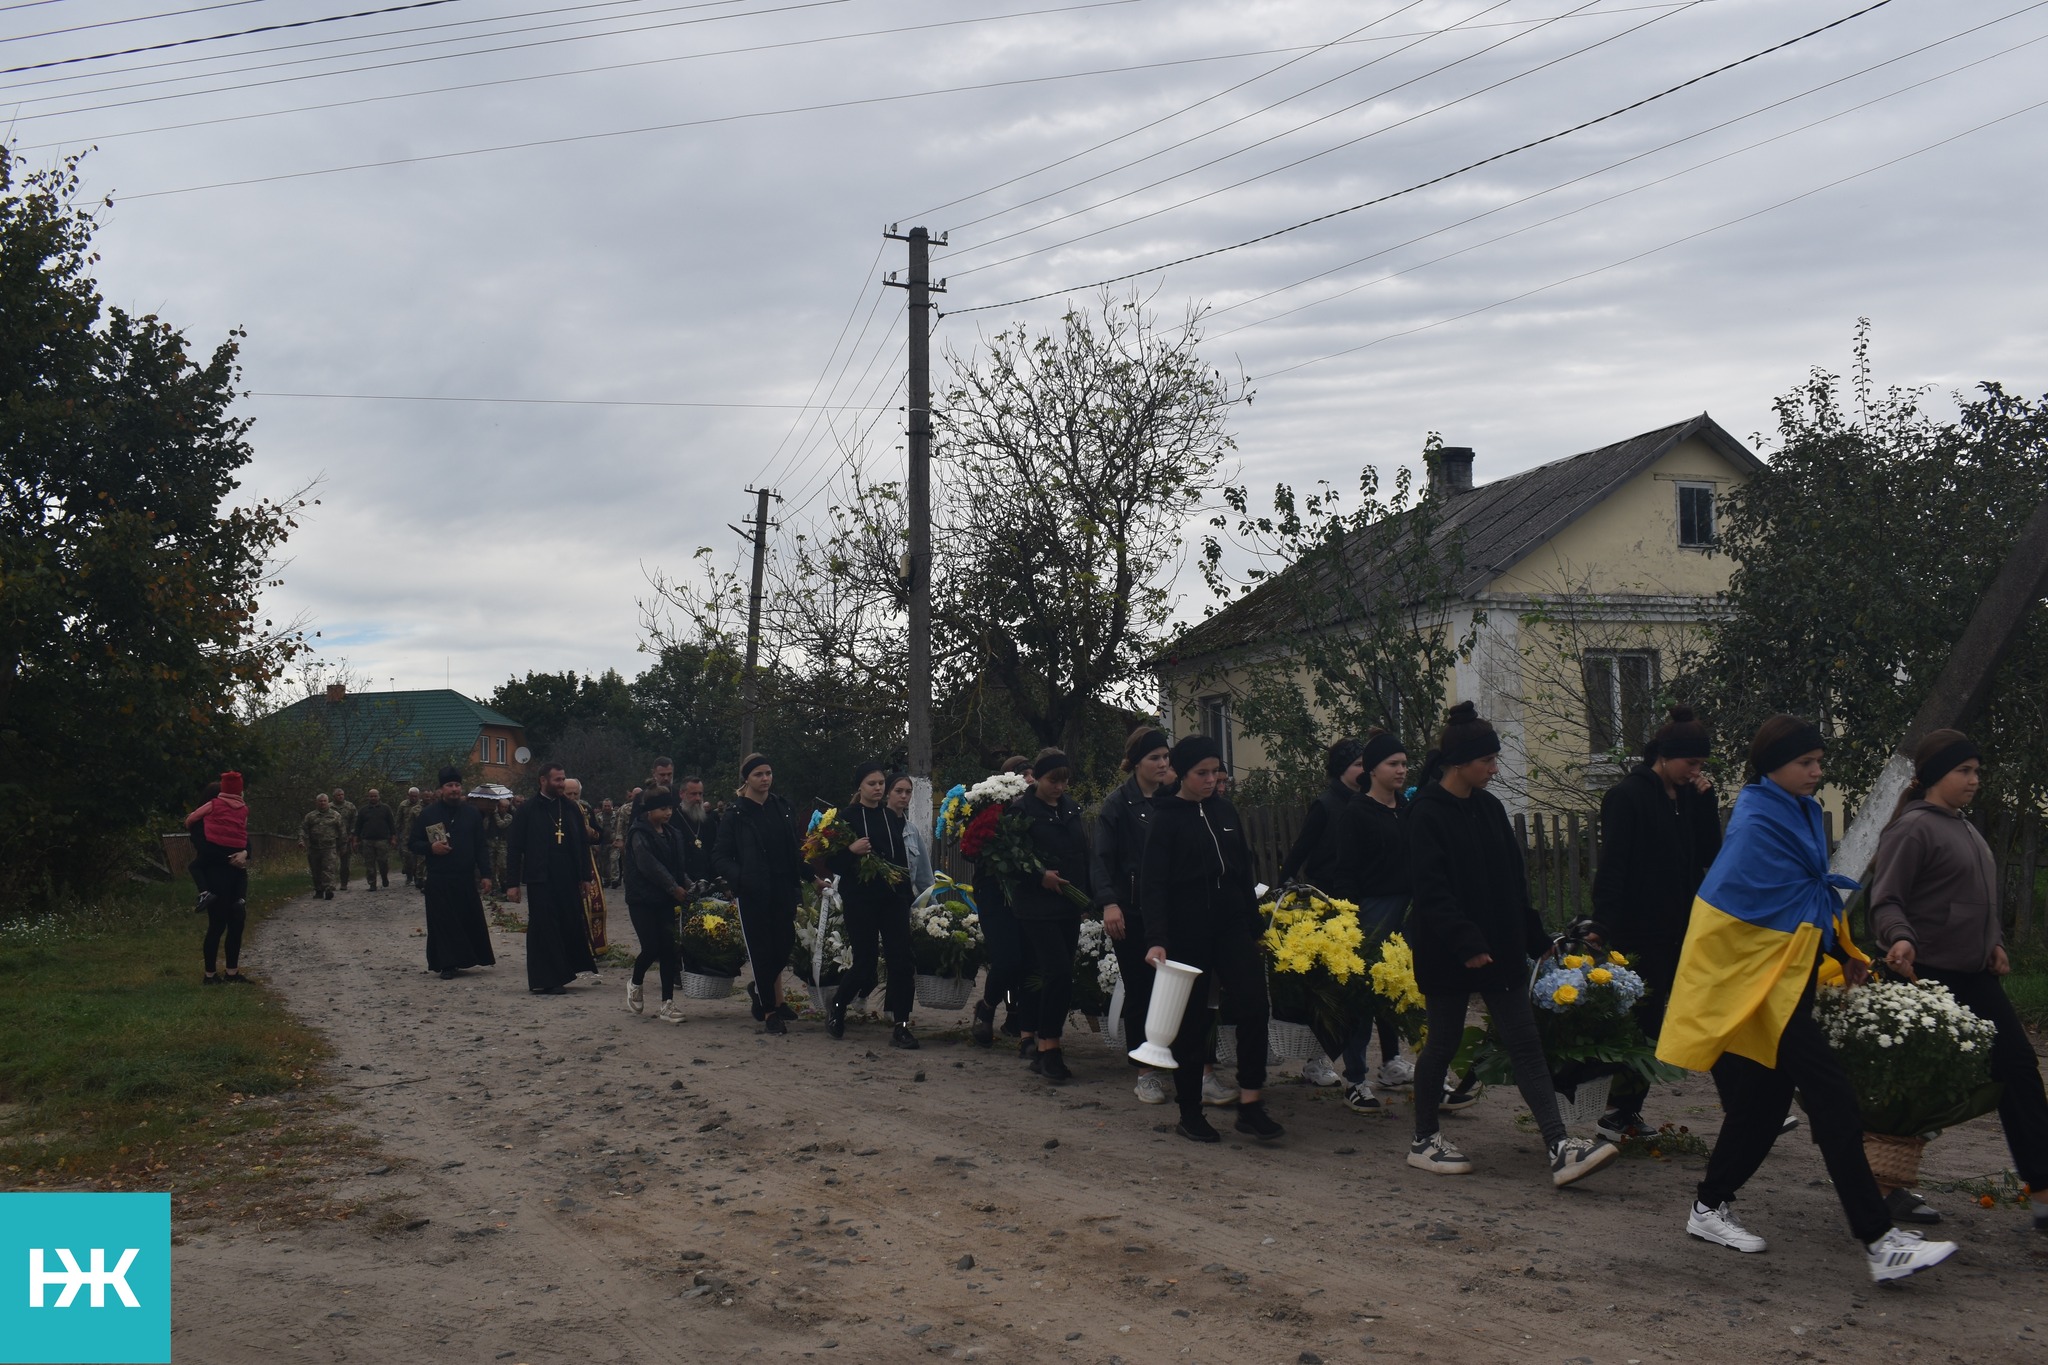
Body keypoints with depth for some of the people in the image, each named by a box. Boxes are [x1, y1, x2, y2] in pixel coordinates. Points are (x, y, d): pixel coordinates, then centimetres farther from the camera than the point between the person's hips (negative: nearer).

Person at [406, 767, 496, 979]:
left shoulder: (471, 813, 8)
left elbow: (480, 847, 8)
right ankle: (447, 965, 3)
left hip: (466, 878, 2)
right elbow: (412, 843, 6)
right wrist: (431, 848, -13)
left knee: (472, 920, 3)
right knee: (442, 922, -2)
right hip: (438, 880, -2)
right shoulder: (428, 813, 3)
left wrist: (485, 874, 2)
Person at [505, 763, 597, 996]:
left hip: (568, 880, 4)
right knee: (544, 929, -2)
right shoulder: (527, 811, -2)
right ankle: (545, 980, 3)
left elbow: (583, 843, 14)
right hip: (541, 881, -4)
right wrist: (512, 883, -6)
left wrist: (585, 875, 9)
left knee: (572, 925, 3)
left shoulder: (571, 809, 10)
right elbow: (514, 848, -2)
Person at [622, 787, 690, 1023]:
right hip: (642, 899, -6)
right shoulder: (640, 835, -10)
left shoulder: (672, 835, 11)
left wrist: (688, 886, -3)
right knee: (652, 948, -11)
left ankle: (667, 1005, 3)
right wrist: (674, 888, -20)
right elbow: (649, 866, -19)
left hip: (665, 899, 6)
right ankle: (635, 984, 21)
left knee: (669, 949, -1)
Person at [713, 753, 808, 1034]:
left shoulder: (782, 808, 9)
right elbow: (723, 859, -6)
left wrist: (804, 872, -1)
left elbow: (795, 848, 14)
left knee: (784, 945, 5)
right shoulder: (735, 814, -4)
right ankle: (770, 1011, 17)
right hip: (753, 894, -4)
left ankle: (761, 989, 34)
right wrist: (740, 878, -23)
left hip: (783, 892, 4)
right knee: (762, 950, 2)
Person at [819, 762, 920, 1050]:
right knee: (865, 967, -2)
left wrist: (906, 894, 10)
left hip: (893, 899, 4)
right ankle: (837, 1004, 27)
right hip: (860, 899, -4)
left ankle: (901, 1026, 0)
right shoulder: (846, 816, -2)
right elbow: (830, 861, -6)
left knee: (902, 961, -7)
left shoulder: (893, 818, 12)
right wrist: (851, 851, -23)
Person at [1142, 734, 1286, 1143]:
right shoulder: (1167, 818, -5)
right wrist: (1155, 940, -23)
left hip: (1232, 926, 5)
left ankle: (1250, 1105, -1)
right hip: (1187, 932, -5)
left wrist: (1255, 927, 17)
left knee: (1254, 1007, -8)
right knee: (1192, 1021, 2)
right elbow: (1152, 884, -12)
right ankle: (1190, 1112, 14)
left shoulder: (1226, 812, 11)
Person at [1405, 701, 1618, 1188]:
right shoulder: (1427, 814, -12)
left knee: (1526, 1044, 0)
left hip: (1500, 948, 7)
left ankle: (1560, 1148, -3)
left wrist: (1535, 939, 15)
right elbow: (1431, 890, -20)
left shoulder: (1489, 807, 10)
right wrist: (1466, 943, -28)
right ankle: (1424, 1141, 20)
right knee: (1443, 1043, 5)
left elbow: (1514, 880, 16)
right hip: (1449, 956, -7)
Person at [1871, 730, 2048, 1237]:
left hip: (1975, 976, 9)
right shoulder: (1913, 829, -11)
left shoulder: (1966, 830, 16)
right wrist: (1901, 939, -34)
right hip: (1928, 976, -9)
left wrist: (1995, 943, 12)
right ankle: (1888, 1187, 13)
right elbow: (1886, 901, -17)